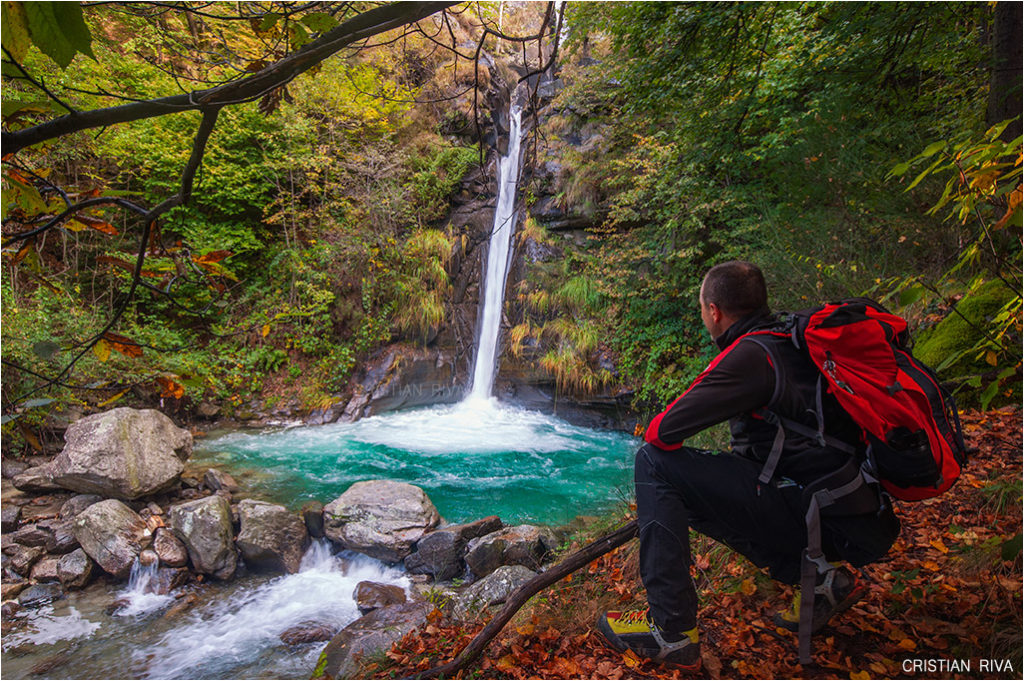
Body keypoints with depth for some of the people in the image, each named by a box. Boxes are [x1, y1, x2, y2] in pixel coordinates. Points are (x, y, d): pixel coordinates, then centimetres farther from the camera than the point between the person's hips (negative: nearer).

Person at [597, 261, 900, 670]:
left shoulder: (752, 354, -17)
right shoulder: (791, 341, 11)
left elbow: (664, 432, -19)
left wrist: (657, 433, 4)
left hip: (828, 522, -9)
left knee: (655, 464, -13)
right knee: (698, 493, 24)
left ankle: (671, 630, -8)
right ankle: (818, 574, 15)